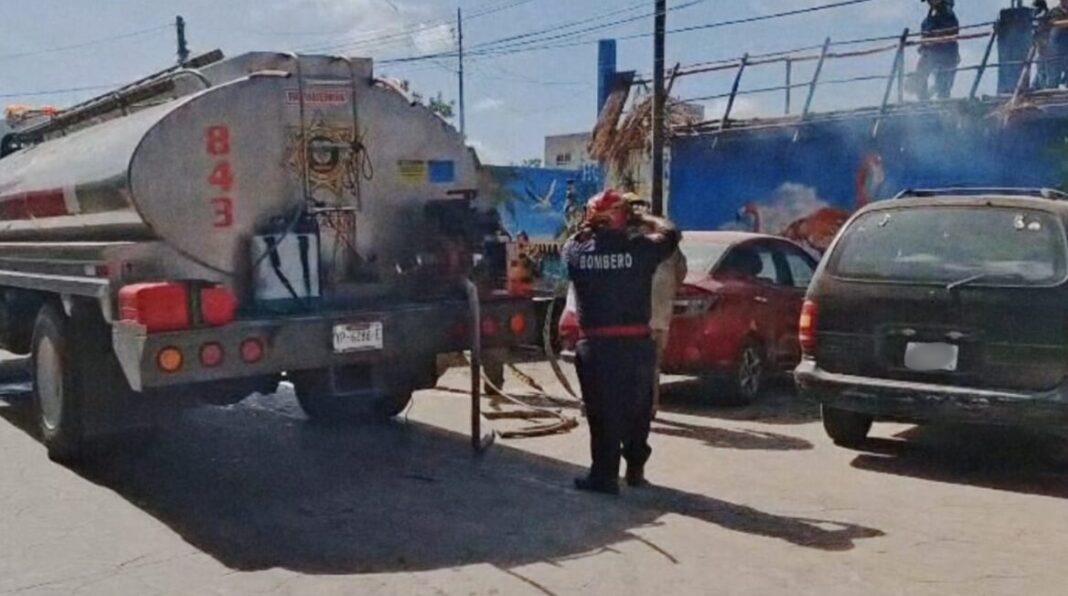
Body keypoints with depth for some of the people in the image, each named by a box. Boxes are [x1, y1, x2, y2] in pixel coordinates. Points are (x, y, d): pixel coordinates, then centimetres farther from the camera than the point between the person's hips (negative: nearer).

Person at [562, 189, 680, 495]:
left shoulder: (576, 250, -4)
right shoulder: (639, 247, -6)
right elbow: (669, 232, 13)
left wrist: (587, 228, 28)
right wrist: (643, 219, 25)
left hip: (594, 346, 0)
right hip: (636, 343, 1)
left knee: (602, 411, 7)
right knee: (637, 408, 17)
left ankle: (604, 475, 10)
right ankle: (635, 468, 29)